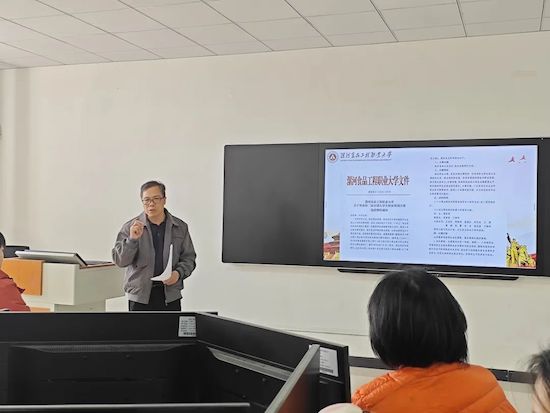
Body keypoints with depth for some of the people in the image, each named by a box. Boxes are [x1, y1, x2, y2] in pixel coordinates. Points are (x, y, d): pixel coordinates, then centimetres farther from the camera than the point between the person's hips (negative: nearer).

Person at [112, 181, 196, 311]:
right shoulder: (130, 227, -1)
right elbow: (119, 261, -5)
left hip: (171, 294, 2)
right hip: (140, 295, -2)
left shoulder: (180, 227, 6)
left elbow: (189, 257, 11)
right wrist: (132, 239, -21)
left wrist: (178, 273, -8)